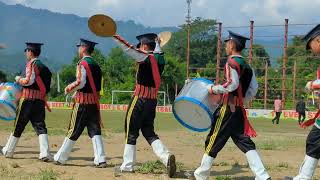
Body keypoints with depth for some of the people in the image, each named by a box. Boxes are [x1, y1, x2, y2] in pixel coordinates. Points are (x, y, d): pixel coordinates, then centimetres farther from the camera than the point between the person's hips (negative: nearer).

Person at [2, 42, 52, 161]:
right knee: (40, 126, 2)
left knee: (19, 125, 6)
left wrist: (19, 80, 0)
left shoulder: (31, 64, -6)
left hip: (28, 98, -6)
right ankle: (45, 153, -12)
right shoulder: (44, 67, 17)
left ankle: (8, 151, 18)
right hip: (40, 100, 6)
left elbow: (29, 80, -18)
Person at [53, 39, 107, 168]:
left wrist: (69, 88, -1)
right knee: (95, 131, 4)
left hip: (82, 102, -6)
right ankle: (101, 160, -5)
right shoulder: (96, 65, 13)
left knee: (74, 131, 1)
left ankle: (60, 158, 12)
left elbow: (80, 82, -19)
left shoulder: (82, 64, -9)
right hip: (95, 101, 6)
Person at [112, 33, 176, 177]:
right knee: (149, 132, 13)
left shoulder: (146, 57, -11)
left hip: (140, 99, -7)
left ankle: (127, 166, 8)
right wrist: (156, 42, 53)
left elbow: (129, 49, -22)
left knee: (131, 132, 3)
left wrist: (114, 36, -20)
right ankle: (166, 156, -7)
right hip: (153, 100, 7)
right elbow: (157, 51, 33)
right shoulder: (159, 58, 9)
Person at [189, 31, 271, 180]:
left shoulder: (232, 62, -10)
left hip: (228, 109, -8)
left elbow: (232, 84, -21)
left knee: (213, 140, 3)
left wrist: (213, 89, -11)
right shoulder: (246, 65, 15)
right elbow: (253, 88, 12)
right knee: (245, 142, 4)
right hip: (239, 109, 8)